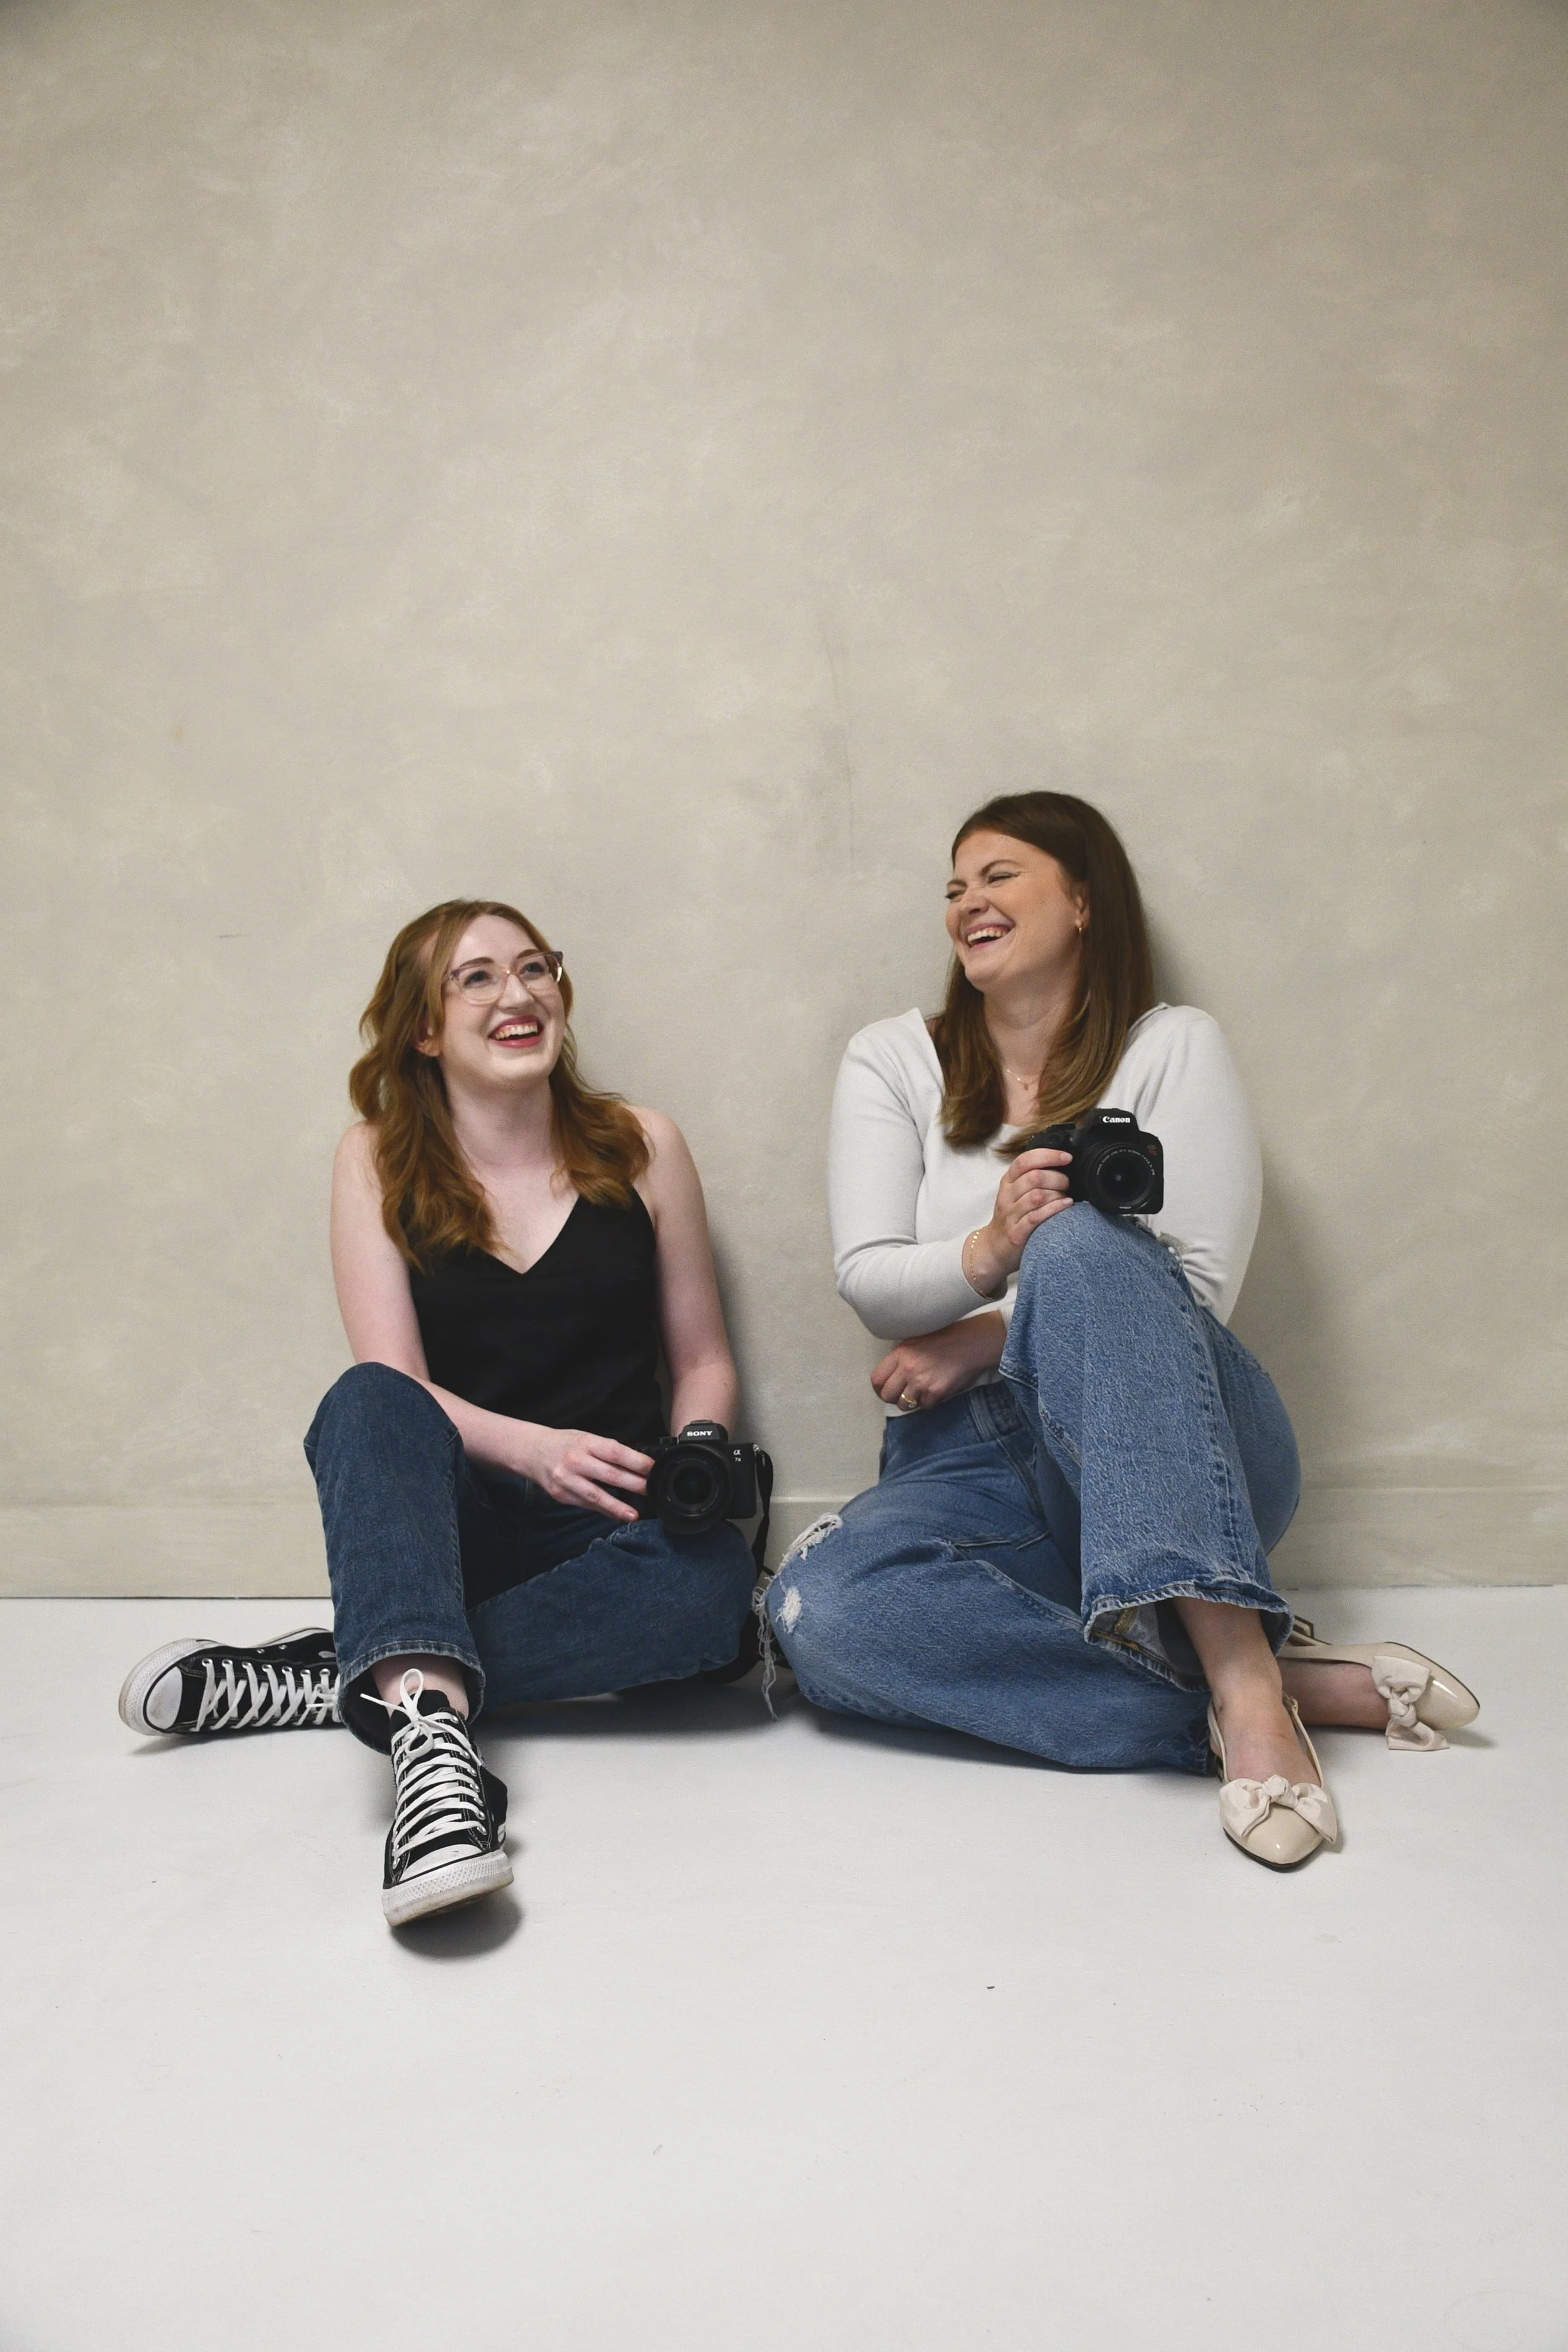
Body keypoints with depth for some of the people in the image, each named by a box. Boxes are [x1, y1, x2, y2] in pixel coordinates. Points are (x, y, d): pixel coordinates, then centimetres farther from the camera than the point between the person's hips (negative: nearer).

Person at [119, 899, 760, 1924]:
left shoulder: (641, 1148, 4)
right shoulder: (379, 1160, 3)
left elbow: (704, 1359, 9)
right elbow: (395, 1384, -8)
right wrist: (533, 1449, -26)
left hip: (609, 1528, 1)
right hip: (442, 1525, -1)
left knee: (713, 1576, -33)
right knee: (365, 1404, -32)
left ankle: (352, 1676, -24)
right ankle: (428, 1724, -51)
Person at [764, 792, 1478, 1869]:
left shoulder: (1173, 1047, 5)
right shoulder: (893, 1061, 11)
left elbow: (1199, 1286, -5)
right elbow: (868, 1280, -1)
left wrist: (987, 1338, -13)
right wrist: (986, 1255, -23)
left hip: (1175, 1457, -2)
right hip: (974, 1464, 3)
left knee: (1081, 1240, -33)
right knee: (819, 1608, -31)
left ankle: (1239, 1670, -40)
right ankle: (1301, 1683, -28)